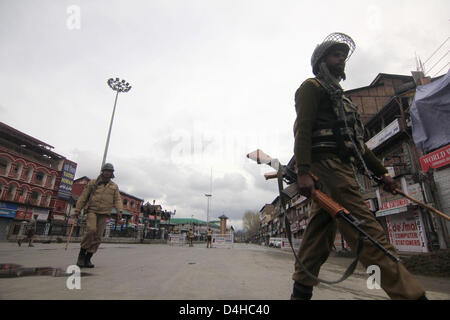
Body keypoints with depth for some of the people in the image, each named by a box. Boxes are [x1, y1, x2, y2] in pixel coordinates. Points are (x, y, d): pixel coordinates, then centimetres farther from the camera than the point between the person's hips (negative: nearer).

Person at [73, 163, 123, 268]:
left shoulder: (114, 187, 11)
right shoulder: (93, 183, 9)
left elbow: (117, 200, 4)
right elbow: (83, 197, 9)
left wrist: (119, 211, -12)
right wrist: (77, 210, 4)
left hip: (104, 214, 2)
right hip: (92, 211, -2)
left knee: (97, 237, -2)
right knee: (91, 230, -23)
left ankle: (87, 259, 9)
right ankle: (82, 254, -4)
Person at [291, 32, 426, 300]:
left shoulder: (339, 98, 35)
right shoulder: (312, 87, 7)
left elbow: (357, 141, 31)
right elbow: (302, 130, -11)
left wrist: (381, 172, 25)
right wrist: (303, 172, -23)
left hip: (342, 167, 9)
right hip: (327, 164, -9)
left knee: (320, 233, 6)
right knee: (367, 230, -14)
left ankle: (302, 290, 13)